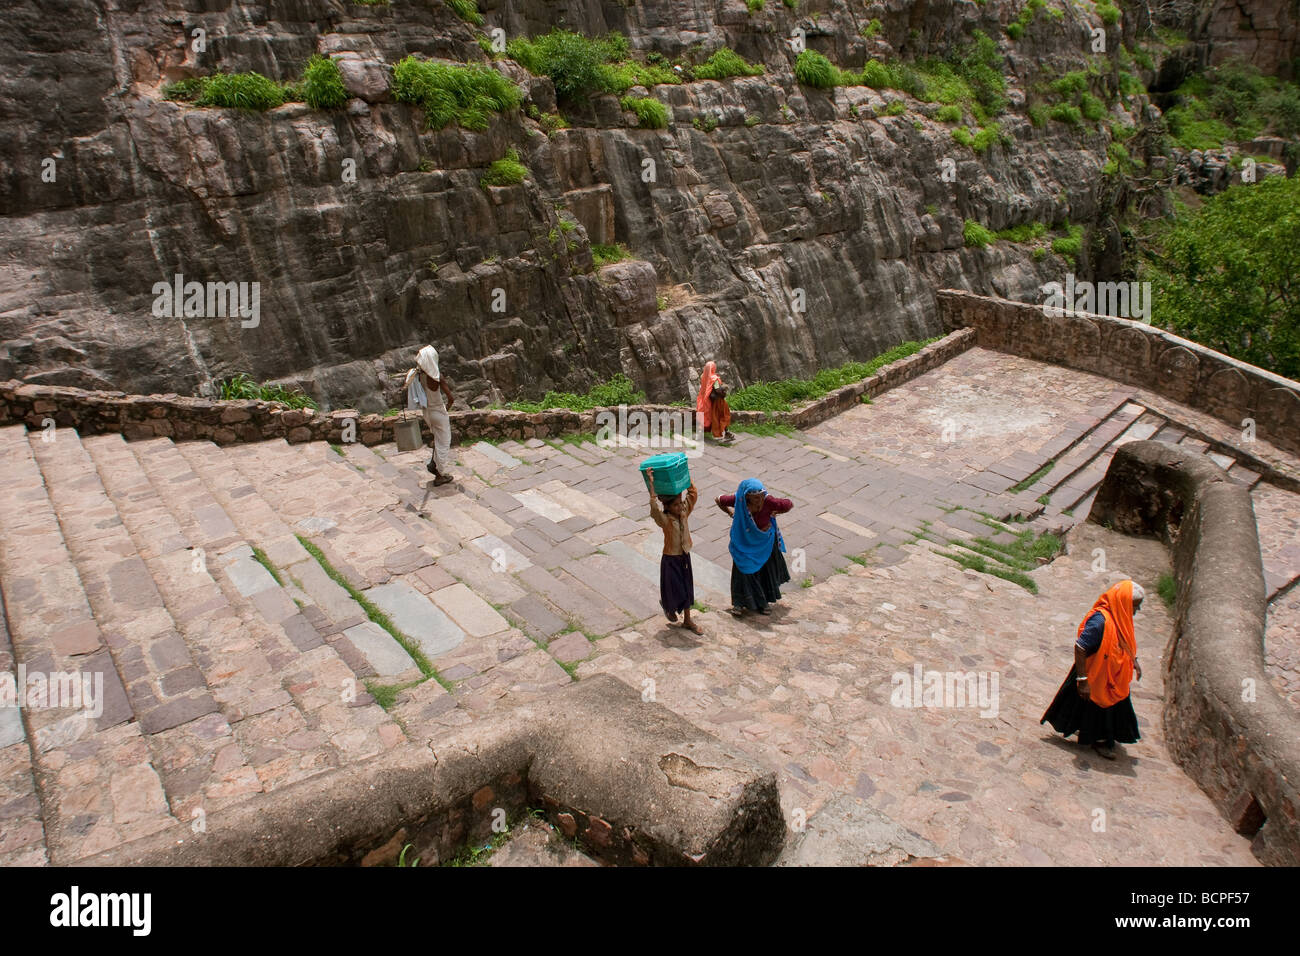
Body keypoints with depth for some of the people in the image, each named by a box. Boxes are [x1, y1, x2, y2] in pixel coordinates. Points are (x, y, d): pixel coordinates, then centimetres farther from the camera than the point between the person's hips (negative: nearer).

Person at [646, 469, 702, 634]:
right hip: (670, 559, -5)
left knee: (686, 589, 17)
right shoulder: (664, 520, -23)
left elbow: (693, 493, -5)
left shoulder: (684, 513, -7)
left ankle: (687, 620, 33)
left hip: (685, 557, 6)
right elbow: (654, 507, -42)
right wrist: (651, 484, -48)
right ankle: (667, 606, 43)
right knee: (674, 591, 8)